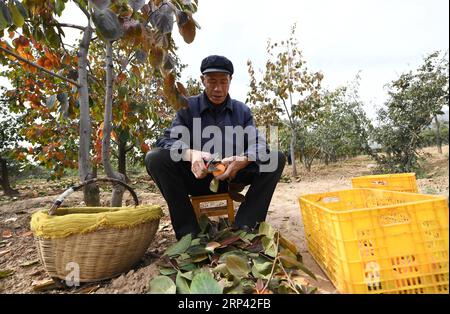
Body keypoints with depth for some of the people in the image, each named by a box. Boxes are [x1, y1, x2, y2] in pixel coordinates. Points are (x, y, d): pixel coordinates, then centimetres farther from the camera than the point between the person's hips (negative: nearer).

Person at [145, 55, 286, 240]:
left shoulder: (242, 110, 6)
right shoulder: (188, 107, 2)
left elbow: (259, 145, -7)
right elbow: (166, 141, -12)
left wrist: (243, 159, -32)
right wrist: (190, 154, -35)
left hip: (231, 178, 2)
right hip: (197, 178, -1)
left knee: (277, 158, -16)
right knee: (155, 158, -24)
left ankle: (244, 226, -23)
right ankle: (189, 231, -23)